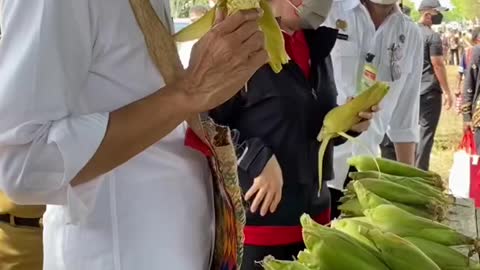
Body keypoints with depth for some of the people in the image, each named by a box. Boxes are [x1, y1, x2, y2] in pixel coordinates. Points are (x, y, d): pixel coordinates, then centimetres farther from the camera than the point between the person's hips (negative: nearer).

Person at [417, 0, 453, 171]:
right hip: (429, 90, -7)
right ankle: (420, 171, -1)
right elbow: (437, 65, -14)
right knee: (427, 131, -2)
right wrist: (447, 91, -10)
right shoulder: (432, 36, -12)